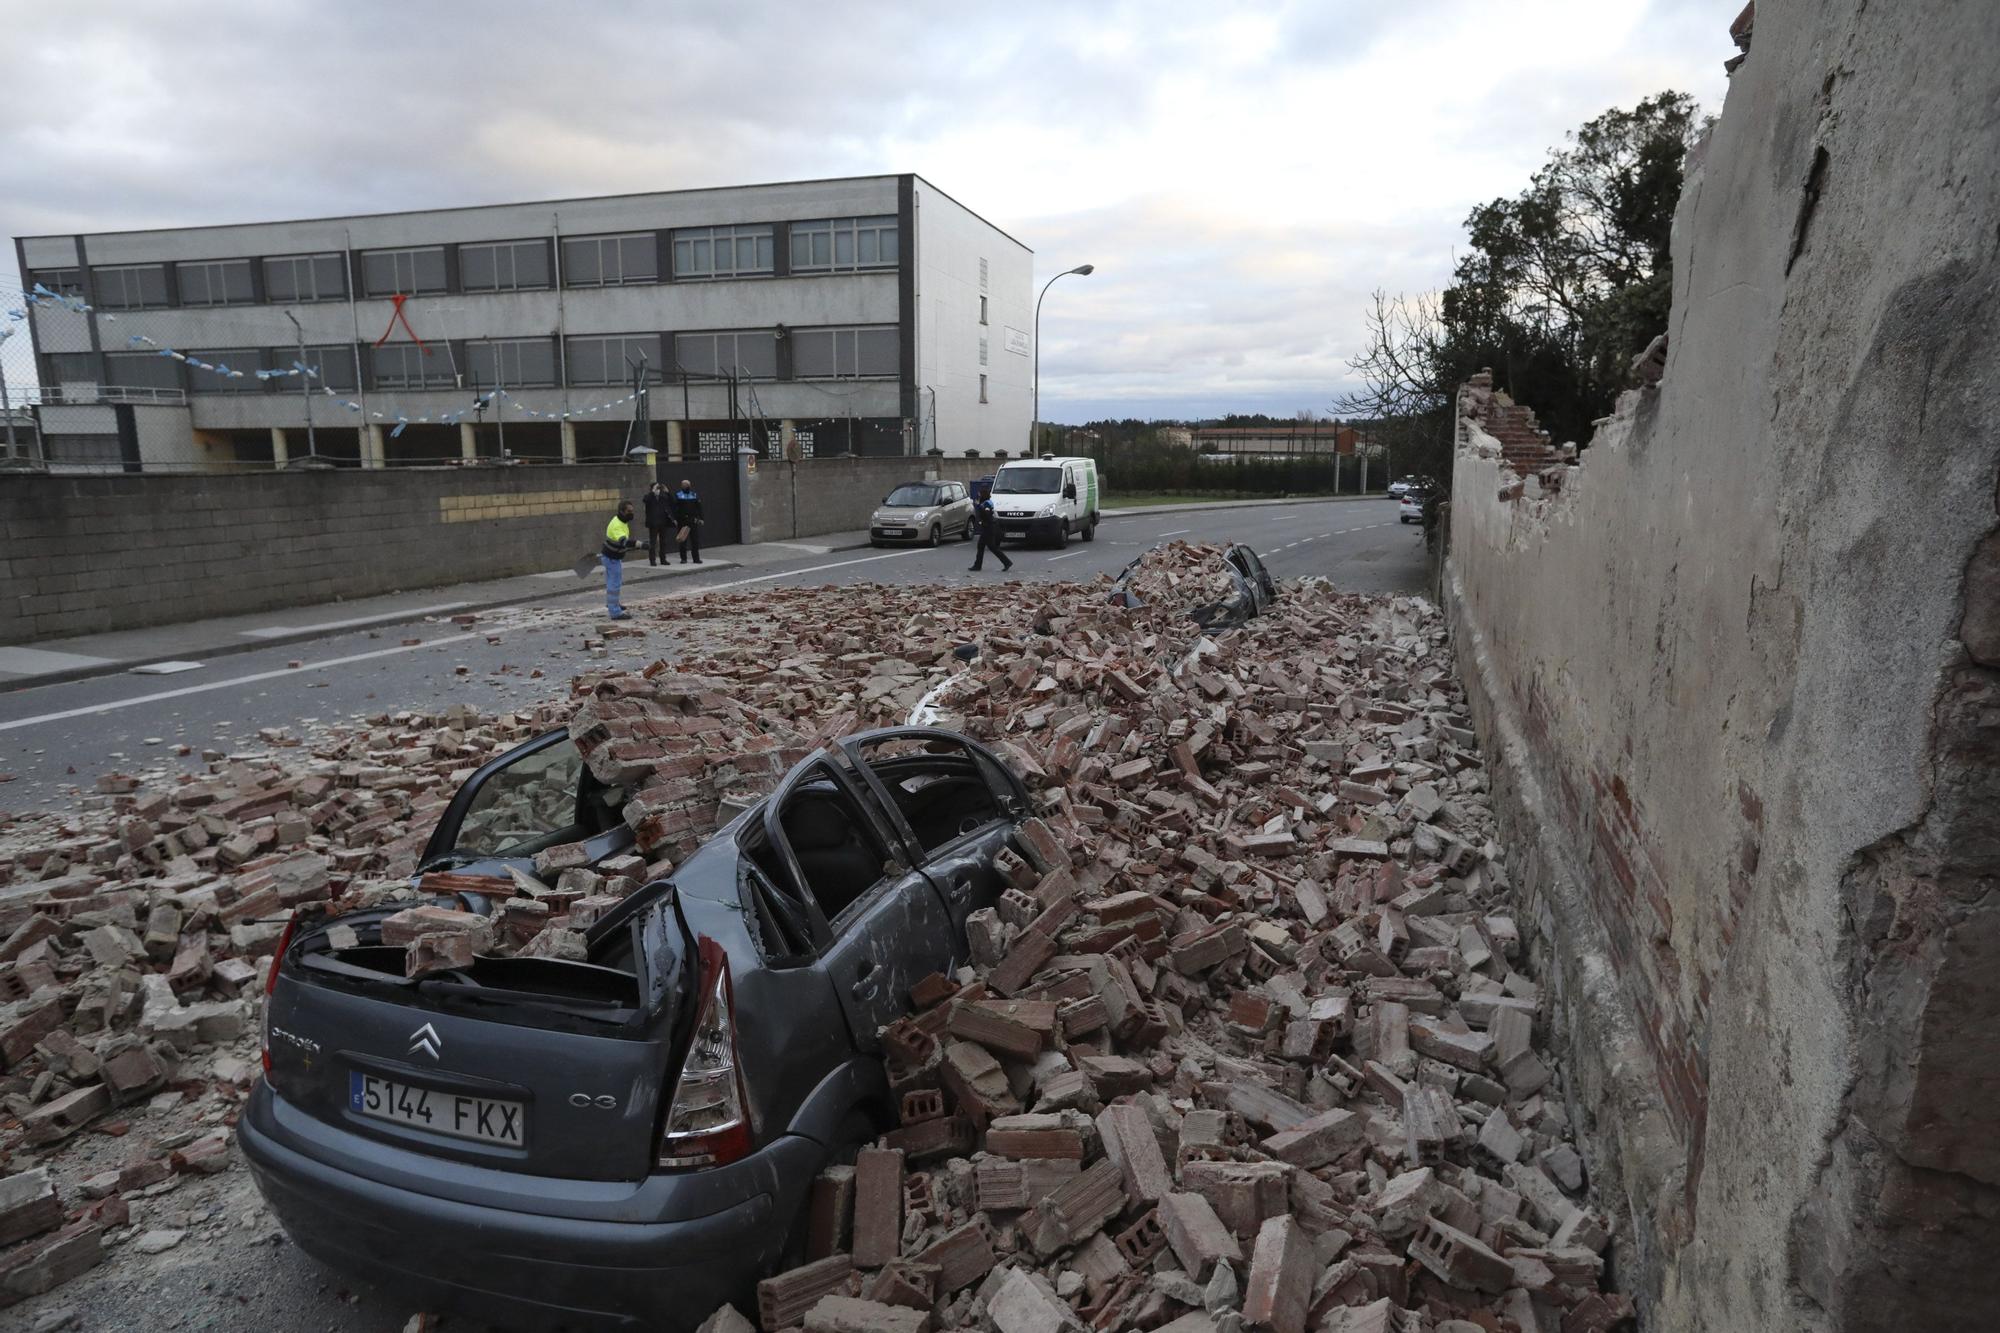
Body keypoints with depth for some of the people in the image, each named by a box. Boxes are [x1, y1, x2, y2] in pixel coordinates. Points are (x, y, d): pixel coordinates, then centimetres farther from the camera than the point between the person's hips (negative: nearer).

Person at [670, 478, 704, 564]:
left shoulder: (695, 494, 11)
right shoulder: (678, 495, 4)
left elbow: (699, 507, 10)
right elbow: (674, 508, -1)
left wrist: (700, 518, 3)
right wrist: (674, 519, -10)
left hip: (693, 521, 2)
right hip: (682, 521, -2)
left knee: (695, 540, 2)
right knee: (683, 540, 2)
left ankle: (696, 558, 7)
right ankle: (683, 558, 8)